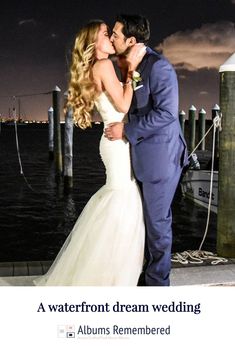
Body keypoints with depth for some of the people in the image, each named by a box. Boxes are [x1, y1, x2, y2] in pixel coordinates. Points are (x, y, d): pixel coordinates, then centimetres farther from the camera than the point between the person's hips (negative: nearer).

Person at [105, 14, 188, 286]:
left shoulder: (158, 66, -15)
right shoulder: (133, 67, 11)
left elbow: (166, 112, -23)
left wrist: (126, 130, -18)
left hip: (161, 156, -9)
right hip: (143, 157, 9)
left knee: (157, 221, 2)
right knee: (149, 218, 18)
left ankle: (157, 282, 18)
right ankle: (149, 273, 33)